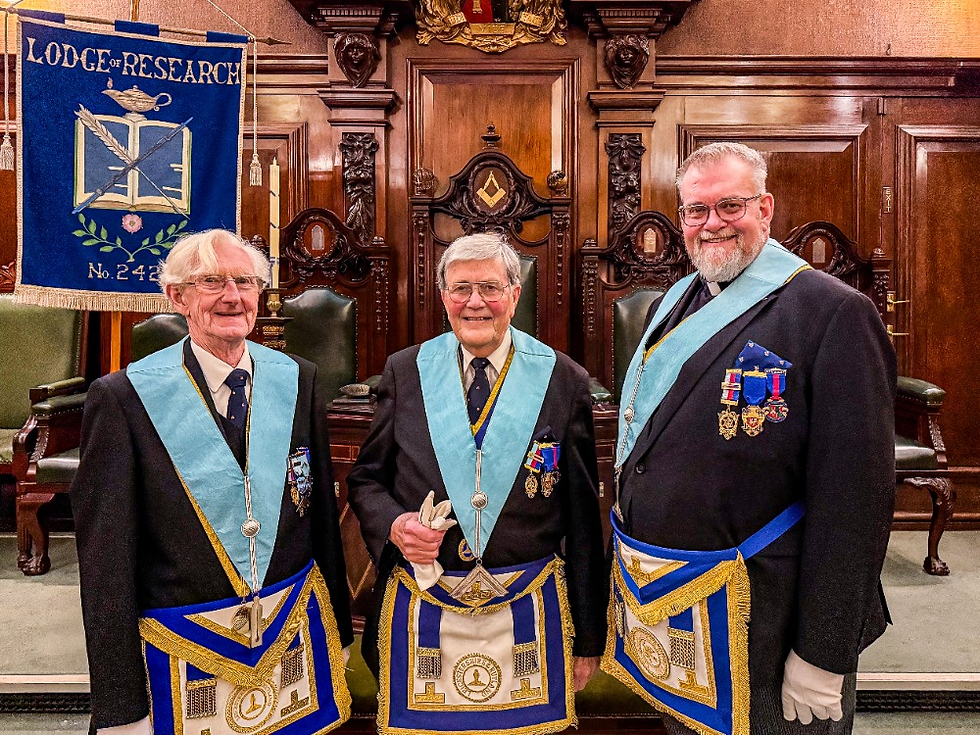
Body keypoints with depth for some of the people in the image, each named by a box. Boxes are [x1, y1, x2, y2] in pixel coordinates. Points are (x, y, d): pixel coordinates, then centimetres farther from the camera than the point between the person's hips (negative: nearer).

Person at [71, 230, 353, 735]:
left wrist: (337, 629, 7)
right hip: (184, 651, -3)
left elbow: (322, 512, 2)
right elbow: (105, 560, -9)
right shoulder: (123, 398, -12)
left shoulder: (296, 380, -3)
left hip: (297, 632, 3)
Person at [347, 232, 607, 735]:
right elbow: (366, 479, 9)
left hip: (527, 615, 0)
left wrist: (588, 638, 3)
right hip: (421, 612, 1)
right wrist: (394, 524, -13)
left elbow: (583, 518, -1)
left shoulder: (564, 381, -3)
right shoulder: (404, 372, 1)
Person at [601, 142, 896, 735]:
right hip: (657, 600, 6)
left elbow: (856, 495, -20)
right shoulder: (672, 307, 6)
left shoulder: (833, 313, -16)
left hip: (756, 618, -6)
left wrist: (824, 658, -18)